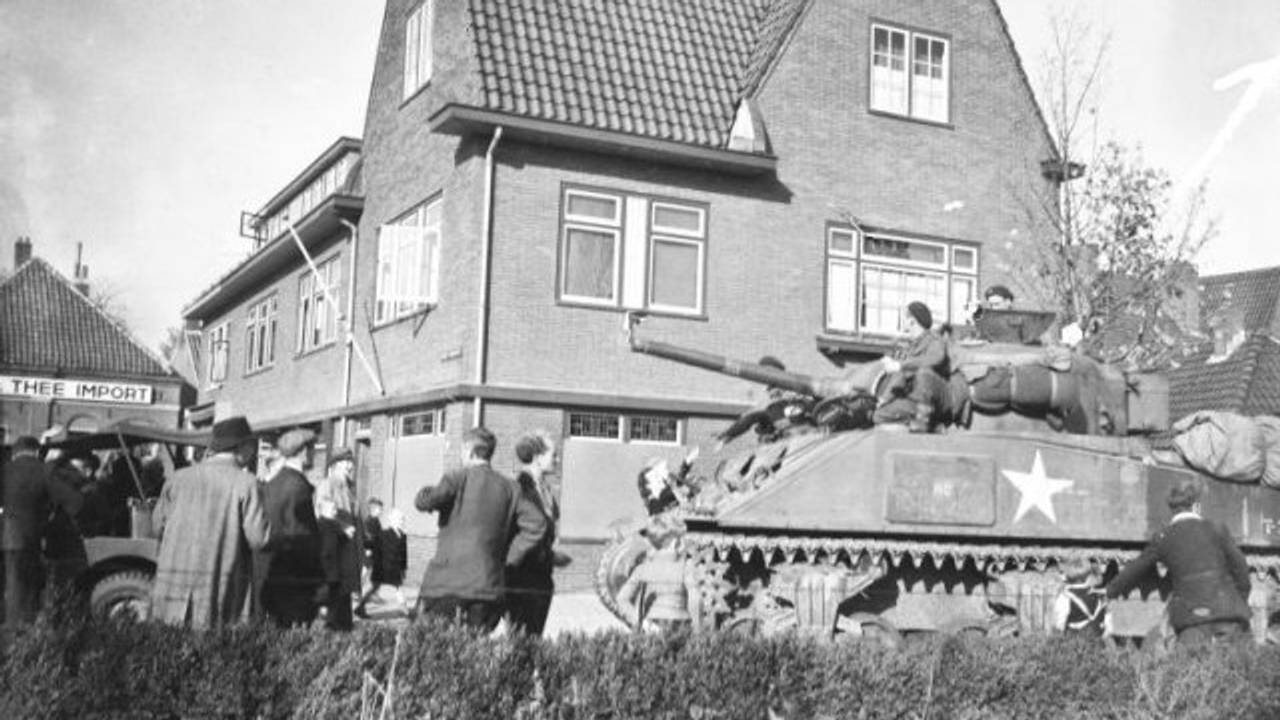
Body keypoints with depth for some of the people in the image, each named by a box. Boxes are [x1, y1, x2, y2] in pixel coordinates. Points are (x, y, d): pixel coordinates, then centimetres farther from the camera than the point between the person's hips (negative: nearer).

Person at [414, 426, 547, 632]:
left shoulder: (459, 478, -2)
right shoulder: (508, 488, 11)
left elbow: (424, 501, -12)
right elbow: (536, 523, 5)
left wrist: (428, 490, 11)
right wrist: (509, 557, 9)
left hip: (447, 584, -4)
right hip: (487, 587, 4)